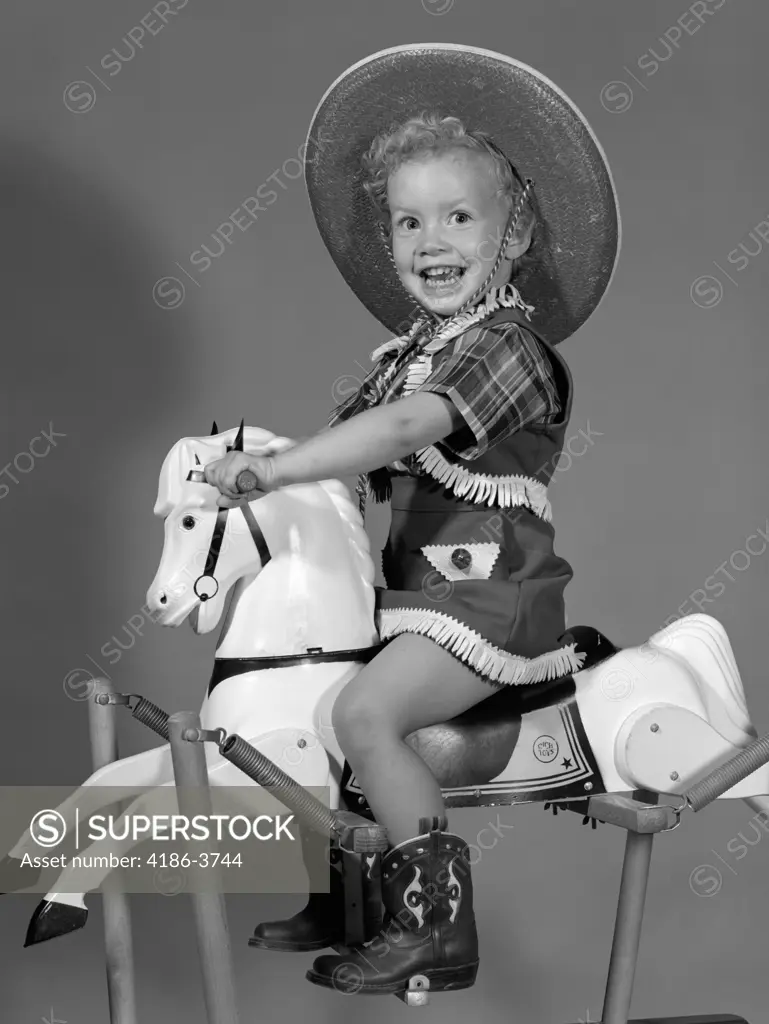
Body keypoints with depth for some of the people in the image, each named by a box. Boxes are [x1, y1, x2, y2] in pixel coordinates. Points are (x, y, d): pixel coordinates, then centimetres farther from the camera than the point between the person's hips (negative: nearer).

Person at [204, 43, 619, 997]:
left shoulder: (508, 346, -14)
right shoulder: (410, 347, 15)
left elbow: (402, 429, -29)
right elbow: (356, 435, 17)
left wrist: (273, 468, -33)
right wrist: (251, 461, 2)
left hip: (488, 591, -10)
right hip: (416, 583, 10)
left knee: (365, 712, -26)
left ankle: (439, 927, -17)